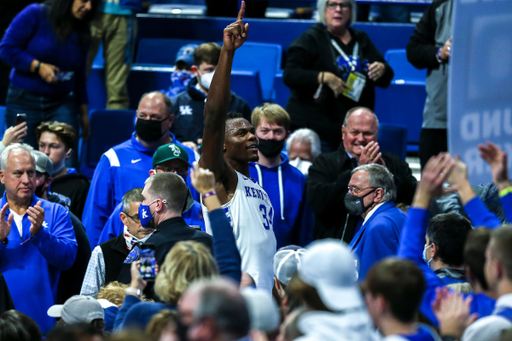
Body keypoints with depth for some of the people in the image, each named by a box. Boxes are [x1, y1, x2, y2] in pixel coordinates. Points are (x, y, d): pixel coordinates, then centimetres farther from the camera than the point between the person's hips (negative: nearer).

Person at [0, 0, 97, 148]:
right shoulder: (35, 14, -5)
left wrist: (84, 114, 17)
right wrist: (38, 66, -18)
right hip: (24, 102, -3)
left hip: (62, 104, 3)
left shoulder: (82, 34, 10)